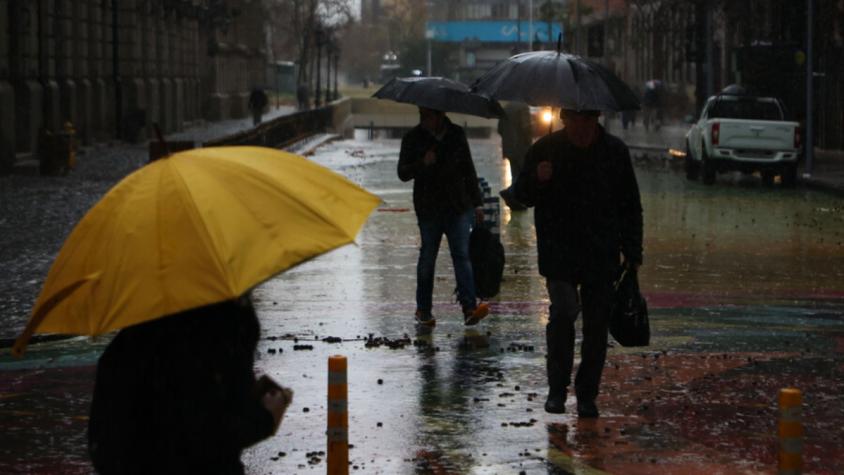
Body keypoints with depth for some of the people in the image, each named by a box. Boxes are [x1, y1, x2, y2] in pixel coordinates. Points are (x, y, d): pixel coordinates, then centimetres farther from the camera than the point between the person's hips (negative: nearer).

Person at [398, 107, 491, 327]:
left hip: (458, 205, 1)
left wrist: (477, 203, 13)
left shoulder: (457, 135, 7)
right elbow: (403, 173, -1)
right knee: (428, 257, 4)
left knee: (462, 255, -9)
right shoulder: (413, 138, 1)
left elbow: (468, 170, 15)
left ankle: (469, 308, -19)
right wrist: (422, 164, -20)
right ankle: (423, 309, 17)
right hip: (428, 208, -1)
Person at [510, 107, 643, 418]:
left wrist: (632, 252, 5)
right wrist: (537, 180, -17)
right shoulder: (546, 149, 0)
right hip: (558, 253, -2)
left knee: (596, 324, 3)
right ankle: (557, 389, -3)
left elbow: (630, 206, 11)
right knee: (563, 312, -16)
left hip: (602, 256, 2)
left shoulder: (615, 151, 4)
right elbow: (521, 195, 6)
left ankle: (587, 395, 13)